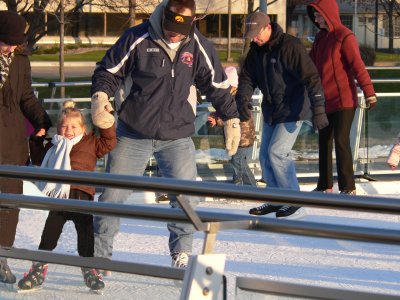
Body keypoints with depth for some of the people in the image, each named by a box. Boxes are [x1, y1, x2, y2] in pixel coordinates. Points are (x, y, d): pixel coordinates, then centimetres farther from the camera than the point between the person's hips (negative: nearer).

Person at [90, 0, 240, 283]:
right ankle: (99, 254, 16)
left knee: (186, 197, -4)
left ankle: (182, 255, 12)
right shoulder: (137, 39, -9)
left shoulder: (199, 47, -3)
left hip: (177, 136, 1)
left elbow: (218, 85, 9)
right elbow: (109, 71, 0)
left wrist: (232, 120, 9)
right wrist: (100, 95, -17)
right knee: (113, 196, 3)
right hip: (133, 134, -1)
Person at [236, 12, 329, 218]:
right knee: (265, 156, 10)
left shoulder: (290, 46, -21)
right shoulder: (256, 50, 3)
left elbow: (311, 77, -26)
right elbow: (247, 78, 5)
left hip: (292, 111, -8)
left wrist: (318, 110, -32)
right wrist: (243, 99, -16)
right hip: (270, 112, 8)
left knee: (277, 152, -16)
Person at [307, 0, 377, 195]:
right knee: (324, 142, 11)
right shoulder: (320, 38, 13)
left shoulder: (345, 36, -12)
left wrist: (369, 92, -25)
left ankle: (348, 187, -8)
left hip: (343, 99, -8)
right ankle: (325, 186, 20)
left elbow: (358, 66, -19)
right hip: (325, 100, 8)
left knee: (341, 140, -12)